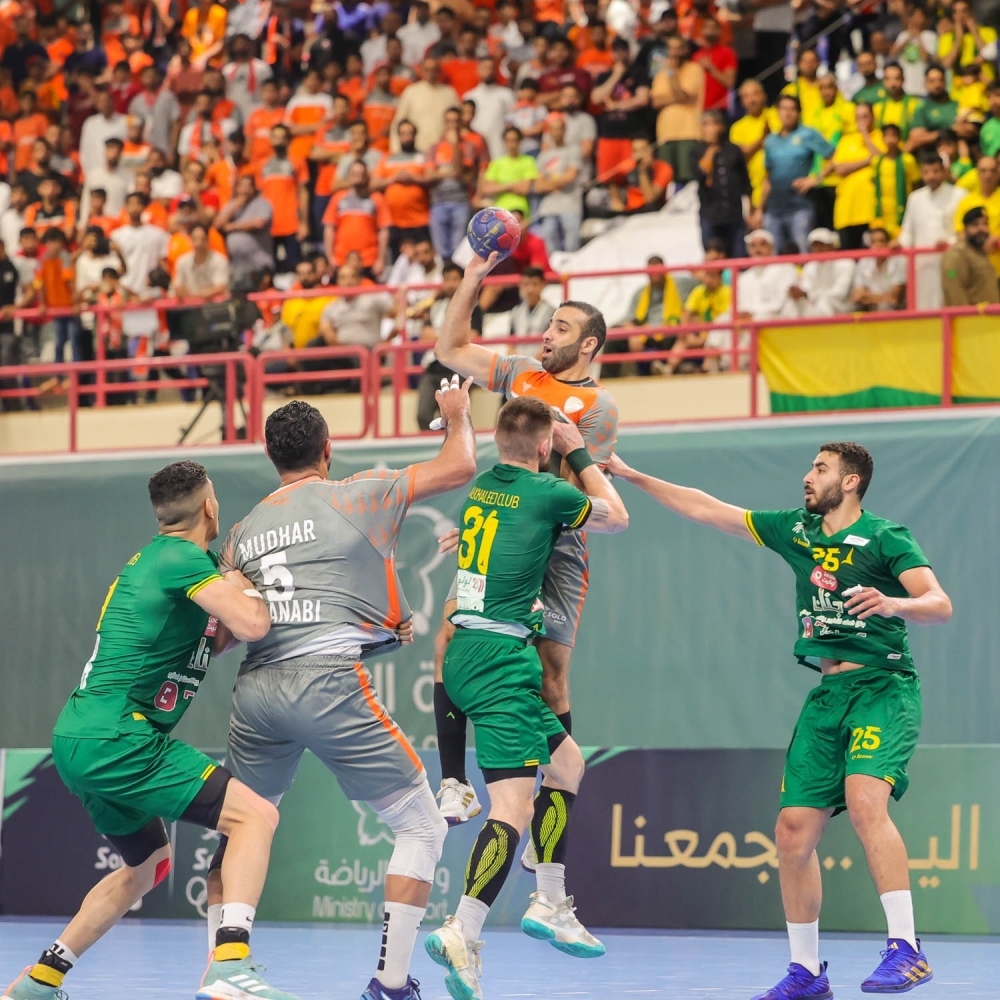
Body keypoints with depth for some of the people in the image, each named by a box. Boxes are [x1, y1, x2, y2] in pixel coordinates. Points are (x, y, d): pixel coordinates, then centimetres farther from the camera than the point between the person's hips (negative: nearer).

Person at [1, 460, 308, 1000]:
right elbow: (253, 624, -19)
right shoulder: (182, 557, -10)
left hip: (77, 741, 10)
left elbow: (200, 647, 28)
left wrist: (236, 586, 18)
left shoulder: (151, 560, 19)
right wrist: (244, 586, 2)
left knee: (148, 865, 27)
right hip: (116, 739, -10)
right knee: (255, 815, -13)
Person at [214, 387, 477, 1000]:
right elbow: (460, 468, 13)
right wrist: (458, 415, 30)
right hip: (330, 680, -5)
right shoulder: (355, 497, 6)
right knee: (422, 827, 6)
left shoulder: (243, 534, 18)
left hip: (256, 687, 5)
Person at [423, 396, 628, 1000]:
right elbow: (617, 517, 11)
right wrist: (580, 453, 20)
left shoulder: (481, 488, 11)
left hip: (464, 653, 9)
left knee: (567, 763, 23)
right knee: (515, 808, -14)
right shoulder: (546, 493, -8)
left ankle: (551, 905, 23)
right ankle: (462, 935, -28)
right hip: (502, 660, -9)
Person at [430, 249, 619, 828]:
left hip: (556, 552, -5)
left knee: (551, 679, -3)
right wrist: (473, 279, 13)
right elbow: (451, 350, 20)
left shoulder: (597, 407, -4)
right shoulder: (523, 375, 14)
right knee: (450, 642, -13)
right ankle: (456, 787, -9)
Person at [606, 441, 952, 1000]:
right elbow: (705, 510, 20)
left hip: (883, 688, -7)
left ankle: (907, 950, -33)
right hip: (825, 696, 7)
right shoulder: (797, 531, 13)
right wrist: (632, 476, 20)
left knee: (864, 798, -30)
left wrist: (893, 603, -35)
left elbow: (941, 606, -15)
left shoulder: (886, 538, -5)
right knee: (794, 831, 2)